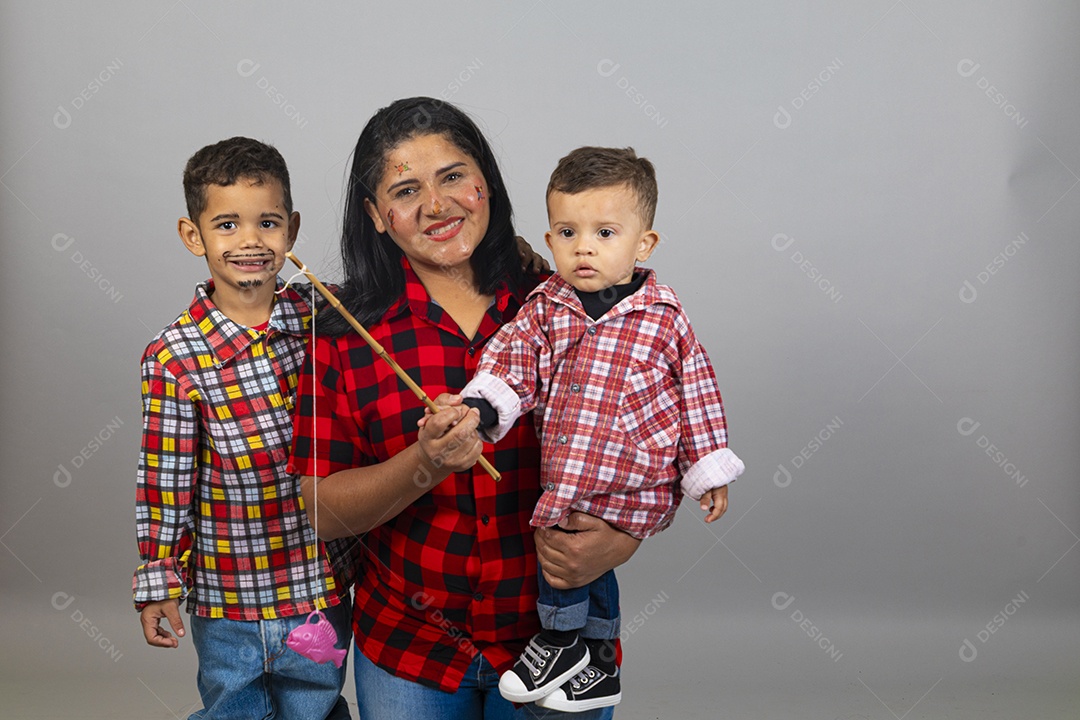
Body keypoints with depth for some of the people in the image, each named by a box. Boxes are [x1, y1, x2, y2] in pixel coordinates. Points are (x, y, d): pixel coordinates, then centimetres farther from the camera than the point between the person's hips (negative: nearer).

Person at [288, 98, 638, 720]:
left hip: (554, 639, 0)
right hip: (407, 651, 1)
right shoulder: (345, 334, -6)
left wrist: (619, 540, -22)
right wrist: (425, 466, -25)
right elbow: (321, 512, -8)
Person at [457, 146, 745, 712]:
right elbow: (513, 356, -5)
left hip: (637, 480, -4)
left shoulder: (664, 318, -6)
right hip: (568, 477, 4)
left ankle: (561, 640, 9)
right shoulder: (545, 307, 1)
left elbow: (697, 394, 0)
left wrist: (709, 473, 2)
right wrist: (482, 406, -25)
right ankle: (597, 667, 36)